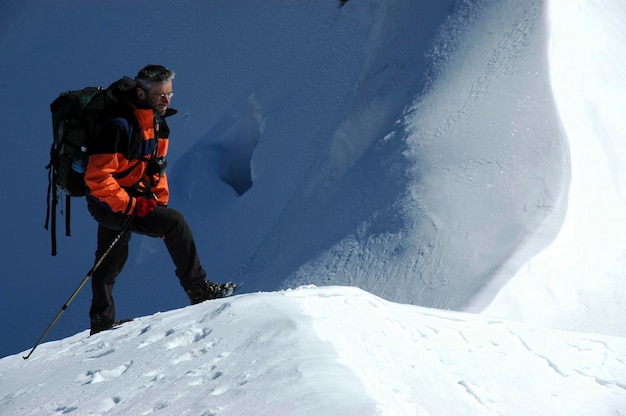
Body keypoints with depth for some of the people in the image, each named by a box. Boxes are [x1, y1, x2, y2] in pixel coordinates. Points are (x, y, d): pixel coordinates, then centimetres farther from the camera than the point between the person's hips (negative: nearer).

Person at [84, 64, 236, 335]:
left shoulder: (156, 122, 3)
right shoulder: (118, 125, -26)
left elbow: (156, 166, 15)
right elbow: (97, 177, -28)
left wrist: (160, 201, 5)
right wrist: (131, 205, -26)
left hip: (131, 198, 9)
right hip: (110, 204, -9)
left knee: (112, 261, 18)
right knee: (175, 223, -19)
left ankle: (101, 323, 31)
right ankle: (199, 291, -11)